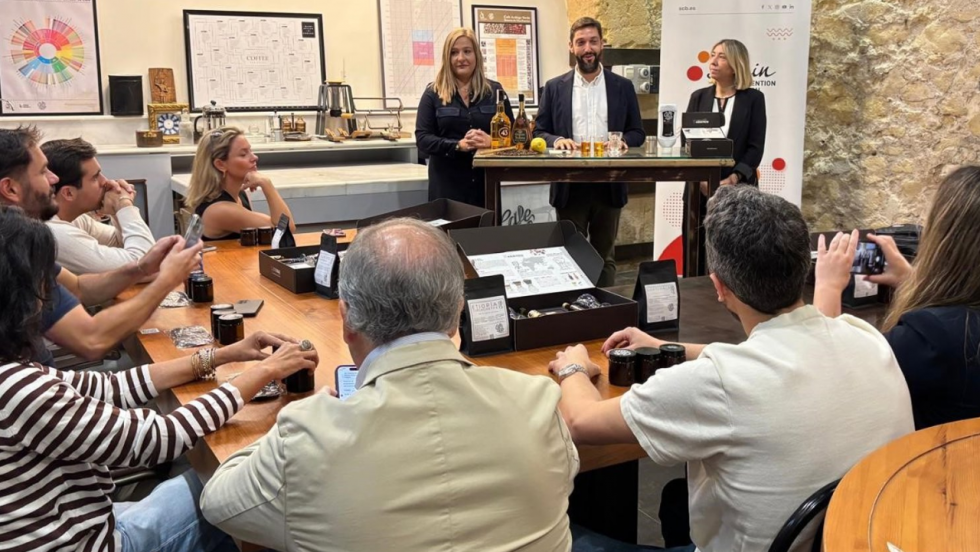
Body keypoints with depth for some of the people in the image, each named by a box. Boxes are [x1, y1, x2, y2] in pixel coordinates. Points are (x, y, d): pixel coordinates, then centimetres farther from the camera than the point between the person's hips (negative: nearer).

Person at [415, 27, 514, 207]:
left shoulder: (494, 91, 9)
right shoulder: (433, 93, 4)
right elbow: (422, 139, -4)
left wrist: (492, 140, -16)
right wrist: (458, 145, -19)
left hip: (487, 181, 1)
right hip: (447, 184, -1)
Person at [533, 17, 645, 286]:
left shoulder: (623, 87, 6)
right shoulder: (555, 87, 5)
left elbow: (638, 132, 9)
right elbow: (539, 132, 5)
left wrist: (623, 141, -13)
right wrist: (556, 140, -16)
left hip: (609, 186, 1)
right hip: (569, 186, 0)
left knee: (605, 255, 11)